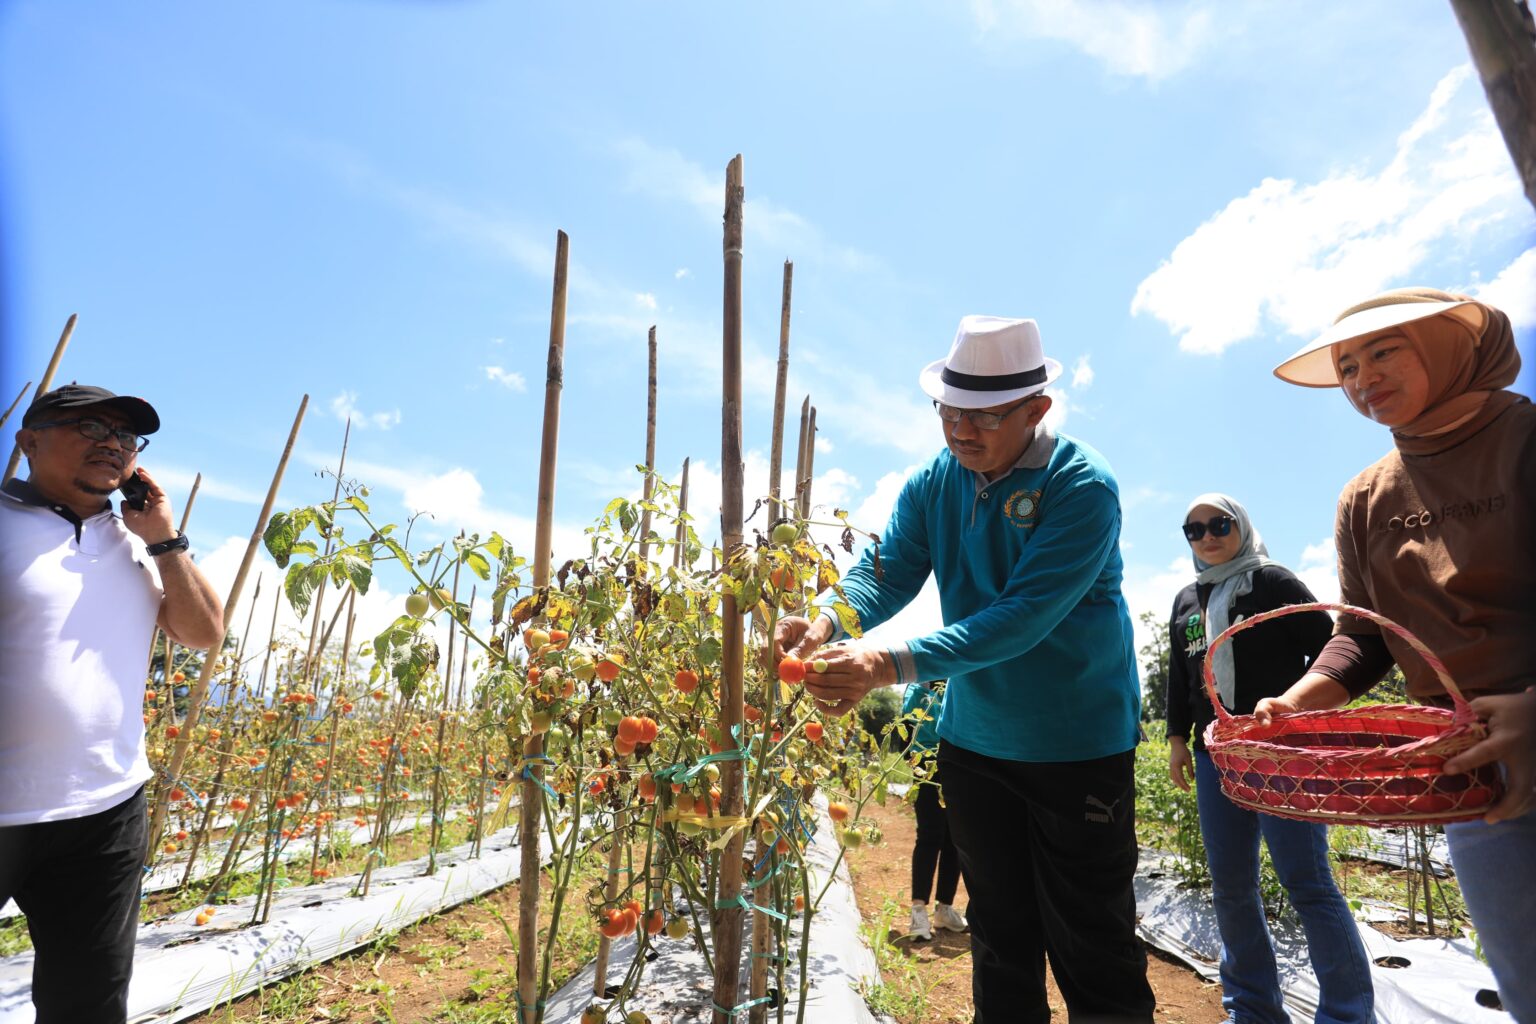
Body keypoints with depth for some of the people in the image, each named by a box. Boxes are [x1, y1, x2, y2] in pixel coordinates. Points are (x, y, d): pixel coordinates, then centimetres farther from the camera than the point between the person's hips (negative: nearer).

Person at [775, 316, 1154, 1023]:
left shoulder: (1083, 487, -20)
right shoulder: (934, 482, -2)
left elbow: (1023, 615, -30)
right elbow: (887, 571, -8)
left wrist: (892, 665, -38)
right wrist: (826, 622, -29)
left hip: (1076, 746, -5)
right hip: (971, 739, 5)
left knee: (1093, 951, 10)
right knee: (999, 936, 22)